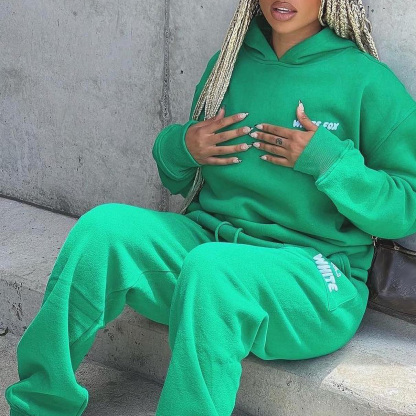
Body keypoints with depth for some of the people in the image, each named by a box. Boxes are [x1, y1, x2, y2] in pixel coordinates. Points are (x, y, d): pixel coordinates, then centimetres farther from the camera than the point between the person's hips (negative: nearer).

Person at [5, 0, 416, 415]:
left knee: (210, 268, -37)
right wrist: (180, 146, -1)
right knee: (102, 227, -20)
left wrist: (329, 160, -17)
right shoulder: (229, 62, 11)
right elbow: (180, 181, 22)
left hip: (312, 276, -5)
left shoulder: (368, 81, -4)